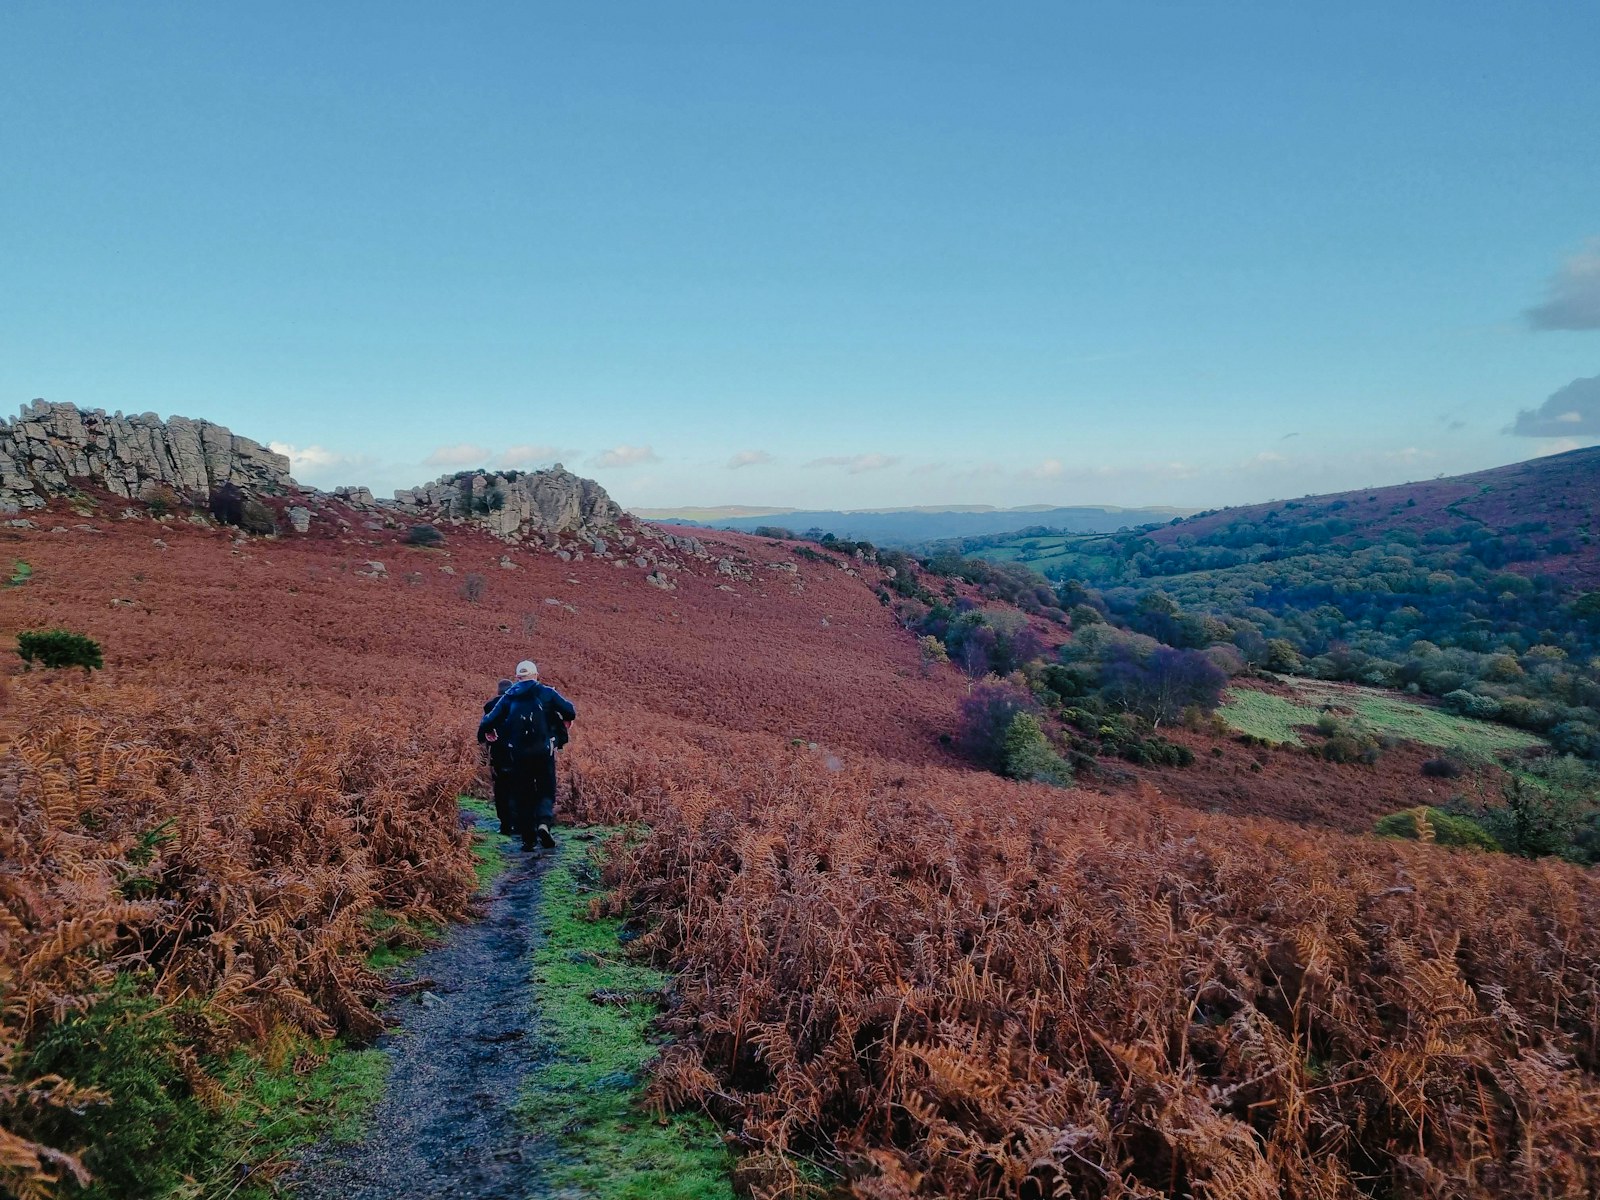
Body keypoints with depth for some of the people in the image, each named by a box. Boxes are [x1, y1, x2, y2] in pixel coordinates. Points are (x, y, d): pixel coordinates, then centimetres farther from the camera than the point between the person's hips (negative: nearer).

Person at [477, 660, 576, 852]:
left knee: (522, 795, 11)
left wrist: (487, 732, 25)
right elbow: (569, 710, -3)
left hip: (518, 754, 2)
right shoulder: (546, 693, 1)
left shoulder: (508, 697, 7)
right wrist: (566, 719, 20)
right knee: (546, 791, 9)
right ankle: (544, 823, -17)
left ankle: (528, 839, 9)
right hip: (543, 751, -2)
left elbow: (490, 720, 3)